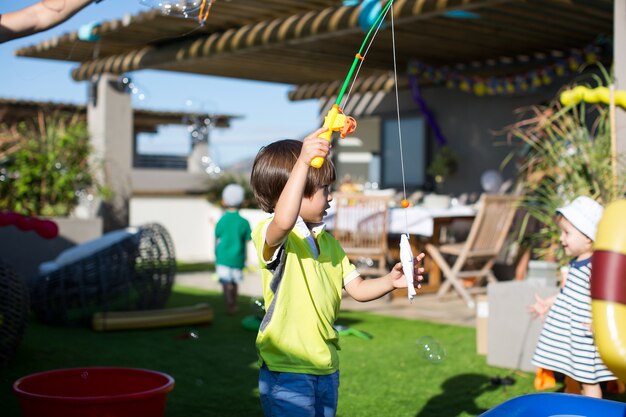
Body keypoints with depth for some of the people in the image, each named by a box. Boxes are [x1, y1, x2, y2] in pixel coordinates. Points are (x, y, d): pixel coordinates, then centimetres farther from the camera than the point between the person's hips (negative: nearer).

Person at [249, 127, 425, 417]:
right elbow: (284, 221, -39)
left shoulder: (328, 241, 14)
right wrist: (303, 162, -42)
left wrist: (390, 281, -7)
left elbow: (357, 288, 12)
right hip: (287, 371, -8)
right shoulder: (270, 234, -13)